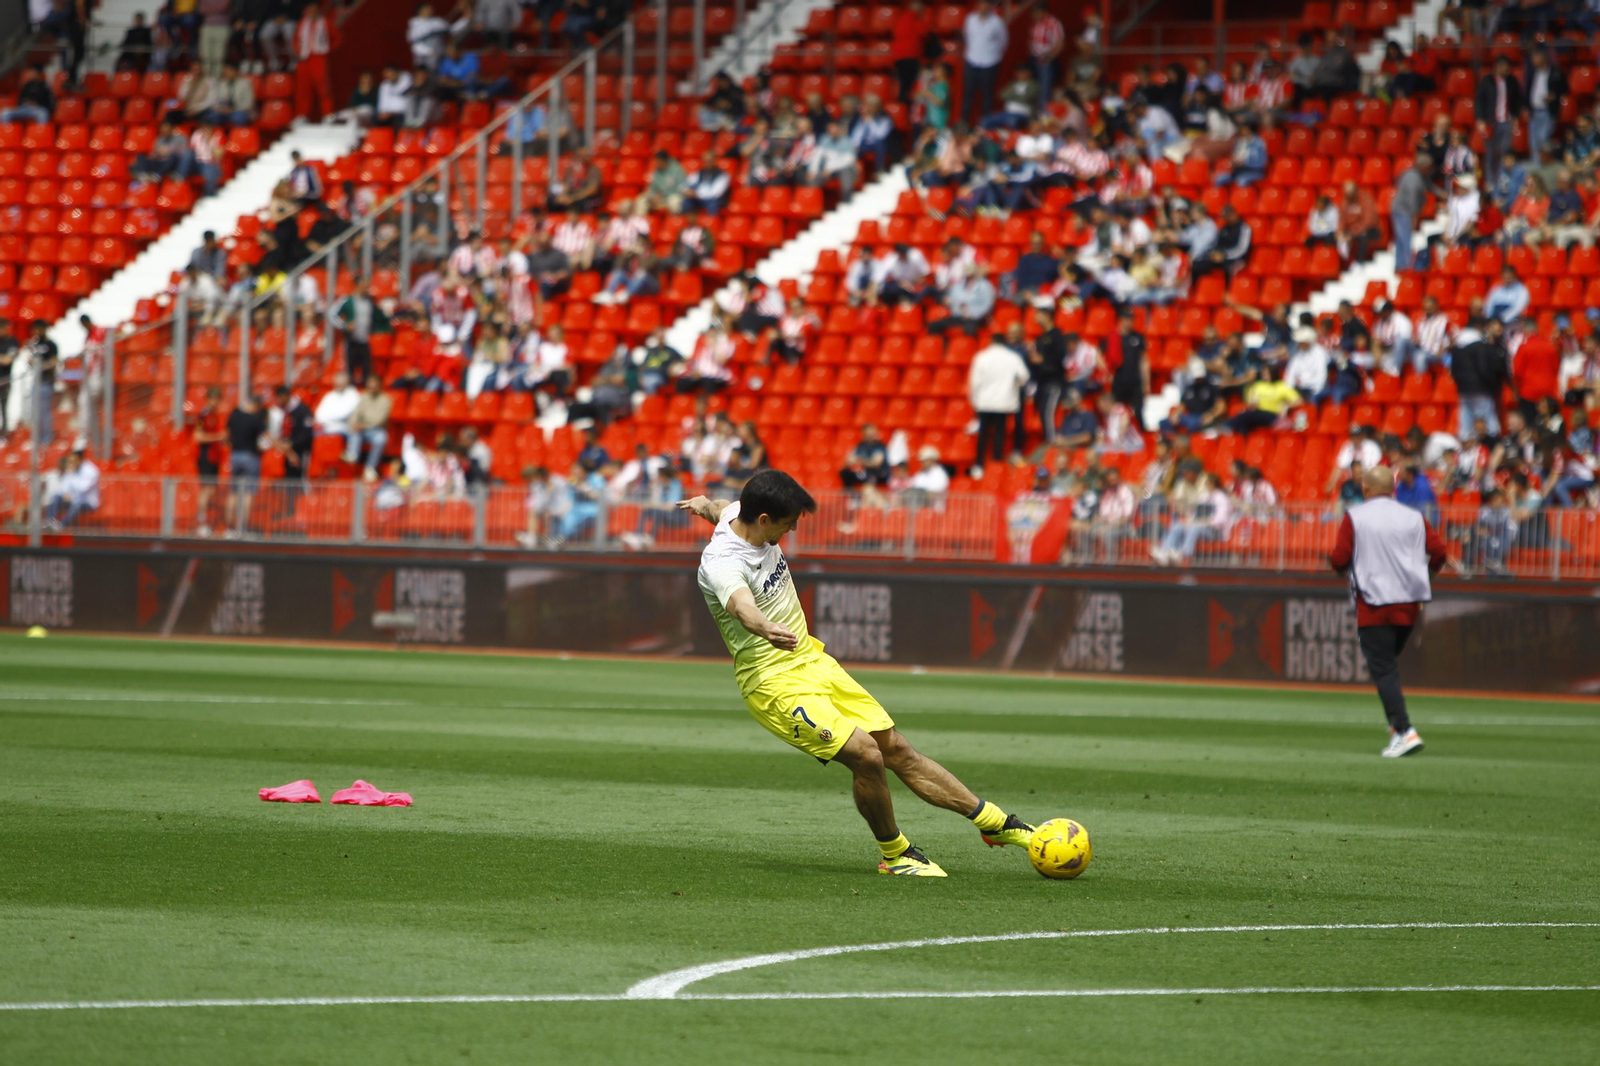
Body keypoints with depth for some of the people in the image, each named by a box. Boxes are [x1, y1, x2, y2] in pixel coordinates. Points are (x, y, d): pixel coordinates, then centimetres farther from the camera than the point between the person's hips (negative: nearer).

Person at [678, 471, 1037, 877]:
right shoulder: (722, 563, -27)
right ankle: (894, 855, 2)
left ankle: (996, 824, 16)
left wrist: (706, 505, 47)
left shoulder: (740, 514, 0)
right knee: (866, 754, -21)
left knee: (897, 750, 10)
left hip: (813, 661, 9)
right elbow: (741, 605, -50)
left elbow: (722, 508, 26)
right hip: (775, 684, -9)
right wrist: (766, 628, -70)